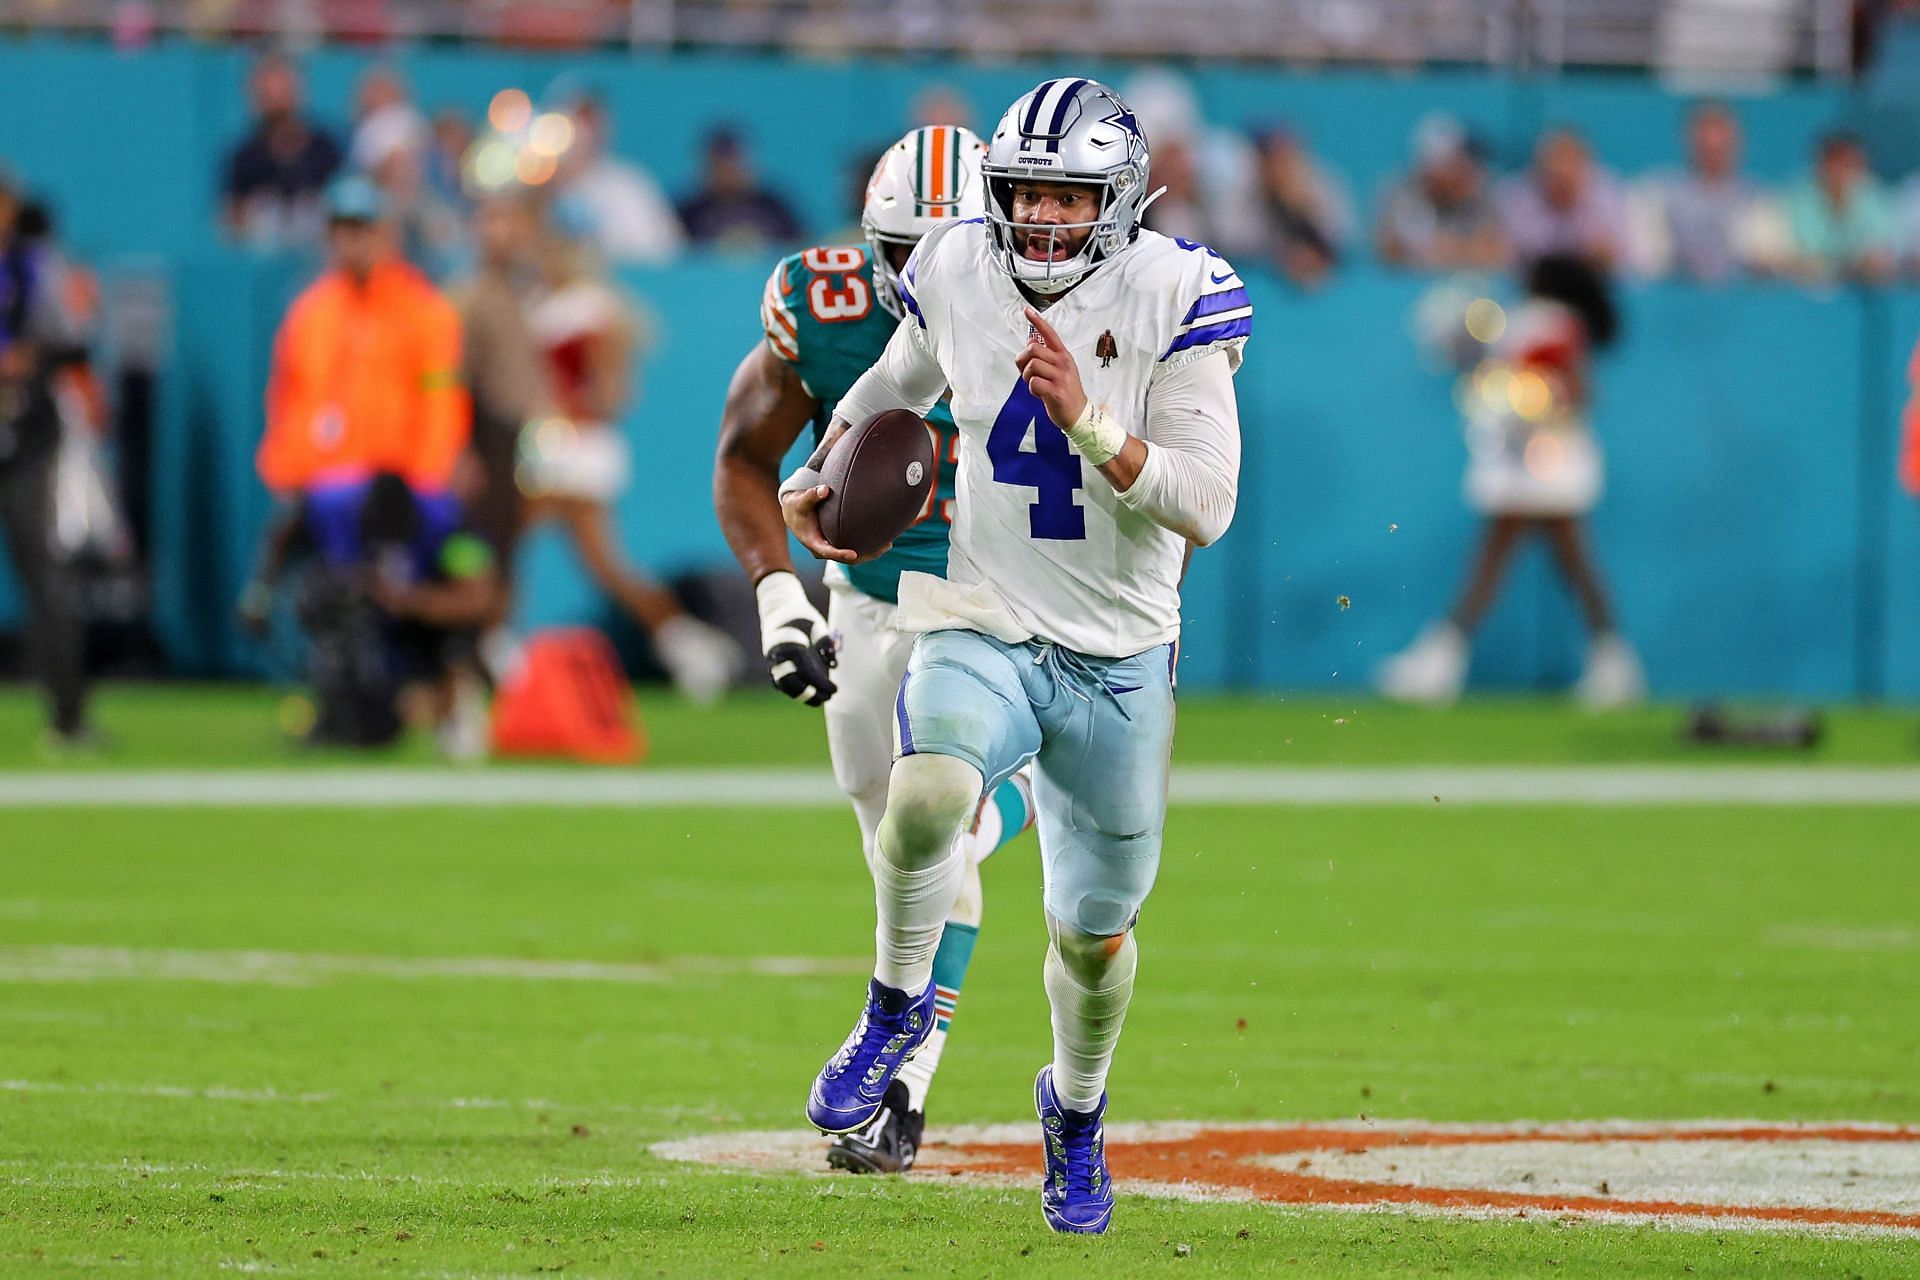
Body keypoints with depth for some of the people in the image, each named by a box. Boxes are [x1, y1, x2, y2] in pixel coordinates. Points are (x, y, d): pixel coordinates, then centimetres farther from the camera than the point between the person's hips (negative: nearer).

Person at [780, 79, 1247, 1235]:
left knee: (1095, 929, 12)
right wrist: (817, 479, 6)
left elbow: (1204, 508, -18)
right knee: (926, 799, -33)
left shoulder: (1173, 299, -14)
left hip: (1118, 660, 0)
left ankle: (1077, 1115, 43)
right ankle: (900, 1008, -5)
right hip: (981, 629, 0)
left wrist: (1090, 424, -30)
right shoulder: (958, 274, -5)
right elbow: (898, 384, 20)